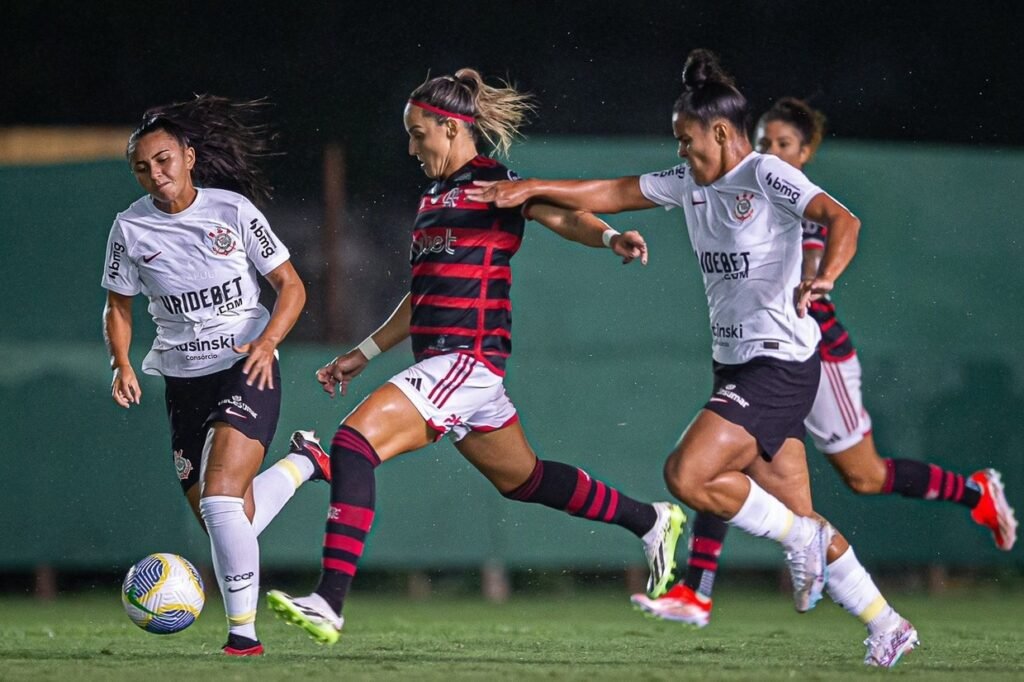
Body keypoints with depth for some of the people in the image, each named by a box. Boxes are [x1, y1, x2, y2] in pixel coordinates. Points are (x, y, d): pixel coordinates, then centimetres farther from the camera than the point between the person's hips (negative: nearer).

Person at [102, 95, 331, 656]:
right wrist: (121, 365, -7)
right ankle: (300, 464, 35)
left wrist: (266, 342, -19)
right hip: (182, 381, 4)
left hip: (248, 370, -4)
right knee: (222, 524, 6)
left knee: (221, 501, -23)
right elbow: (118, 307, 12)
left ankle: (243, 633, -16)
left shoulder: (233, 210, -8)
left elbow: (291, 286, -2)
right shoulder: (130, 227, 0)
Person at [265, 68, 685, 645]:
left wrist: (610, 237, -40)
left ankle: (330, 604, -27)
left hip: (468, 360, -10)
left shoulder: (495, 182, -5)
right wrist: (364, 354, 30)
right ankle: (652, 521, 39)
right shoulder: (436, 197, 20)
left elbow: (563, 216, -19)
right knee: (523, 479, 22)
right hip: (445, 364, 10)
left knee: (354, 443, -22)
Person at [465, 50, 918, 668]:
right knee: (795, 515, 7)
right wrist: (532, 189, 14)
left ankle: (801, 539, -2)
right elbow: (614, 194, 20)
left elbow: (842, 220, -25)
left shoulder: (767, 176, -12)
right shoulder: (691, 182, 12)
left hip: (780, 362, -8)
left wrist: (823, 278, -42)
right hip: (737, 363, 8)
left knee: (688, 475, -20)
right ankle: (888, 627, 15)